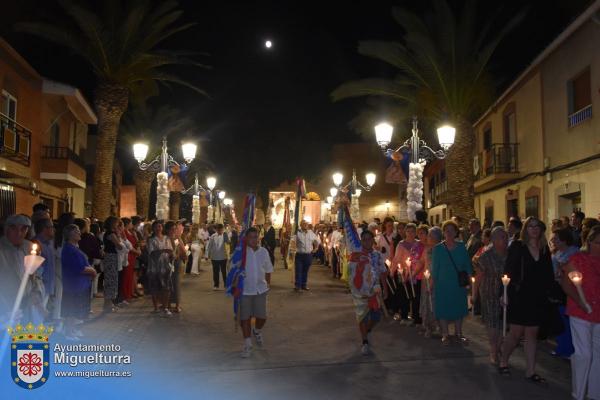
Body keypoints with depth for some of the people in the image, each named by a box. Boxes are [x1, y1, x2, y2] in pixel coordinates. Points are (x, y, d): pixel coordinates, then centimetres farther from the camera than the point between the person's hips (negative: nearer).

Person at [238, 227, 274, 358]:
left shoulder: (264, 252, 1)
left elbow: (268, 270, 11)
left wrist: (268, 284, 9)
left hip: (260, 289, 3)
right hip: (244, 290, -2)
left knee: (262, 316, 5)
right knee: (245, 318, 3)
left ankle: (257, 332, 39)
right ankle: (247, 345, 19)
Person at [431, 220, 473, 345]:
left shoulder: (461, 247, 2)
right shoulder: (438, 248, -4)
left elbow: (467, 264, 6)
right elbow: (434, 268, -1)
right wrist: (434, 283, -3)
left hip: (459, 284, 2)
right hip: (443, 284, -2)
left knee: (459, 308, 12)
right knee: (443, 309, 2)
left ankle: (458, 333, 27)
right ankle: (445, 335, 16)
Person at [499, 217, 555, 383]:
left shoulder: (545, 249, 7)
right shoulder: (517, 246, -6)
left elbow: (549, 274, 11)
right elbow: (508, 271, -8)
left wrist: (549, 292, 4)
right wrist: (505, 293, -12)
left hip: (538, 299, 4)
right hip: (519, 297, -4)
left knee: (532, 334, 10)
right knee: (516, 333, 4)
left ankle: (530, 371, 19)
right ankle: (503, 361, 25)